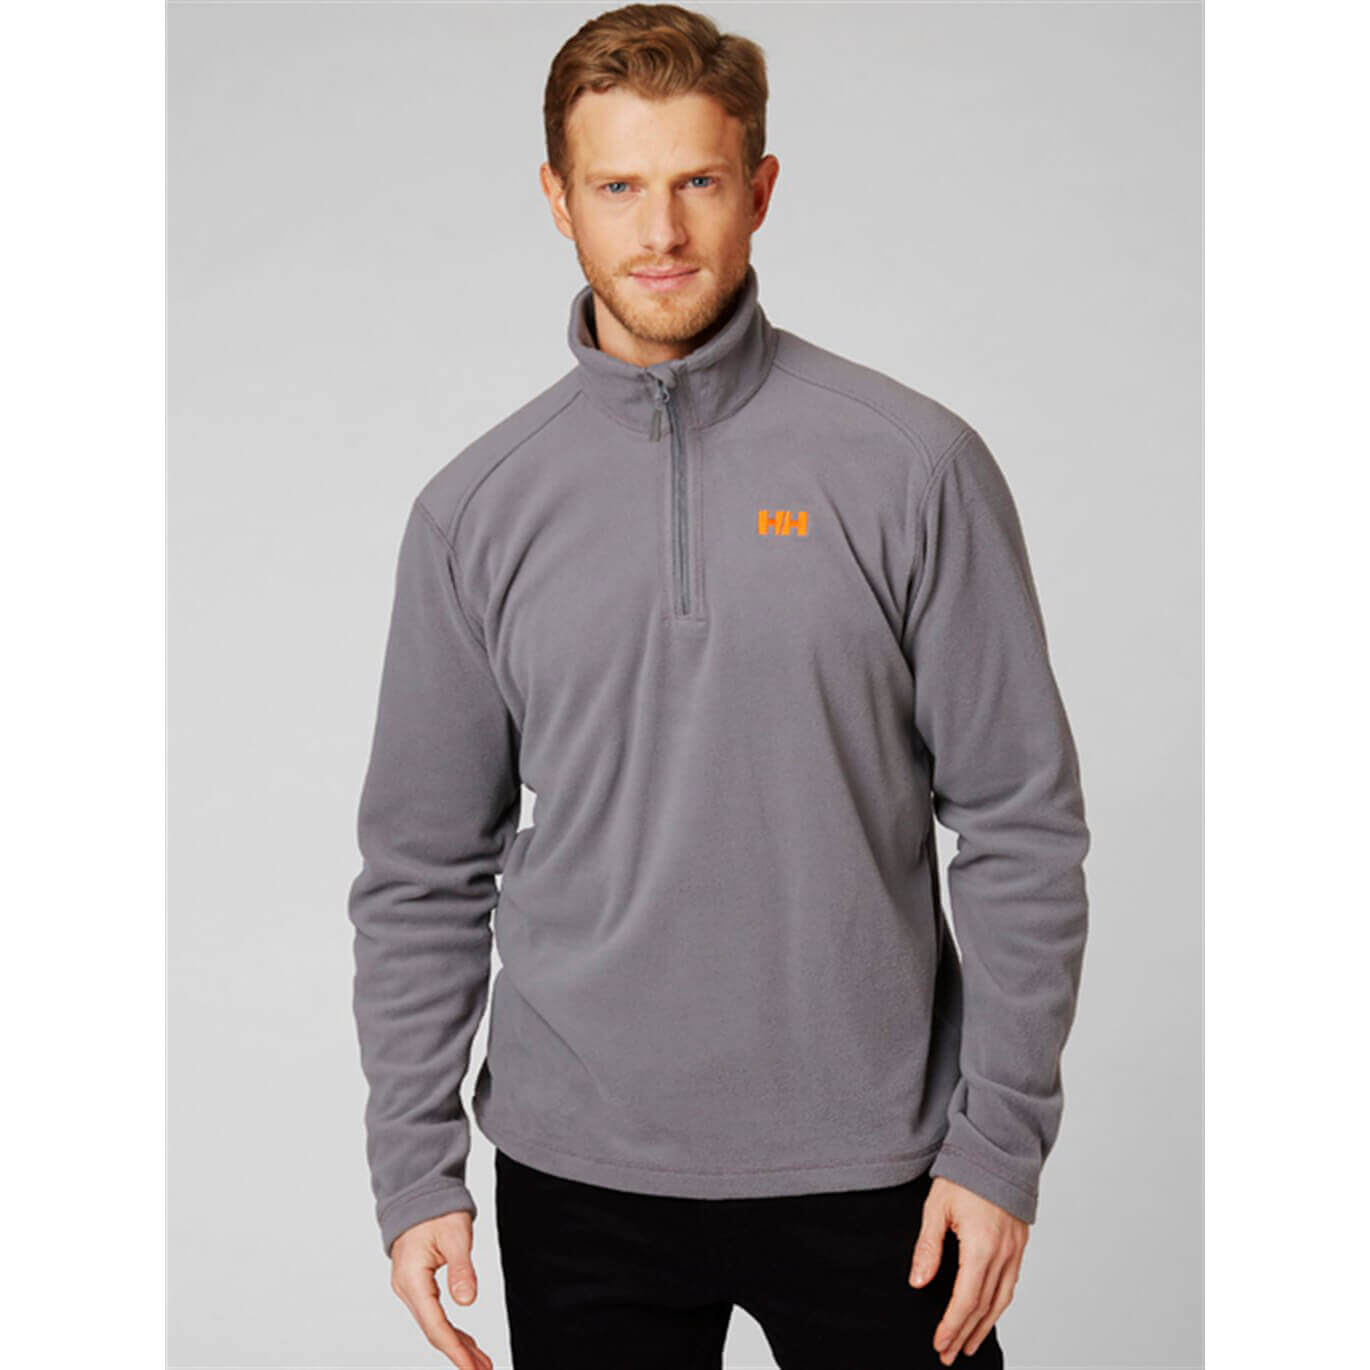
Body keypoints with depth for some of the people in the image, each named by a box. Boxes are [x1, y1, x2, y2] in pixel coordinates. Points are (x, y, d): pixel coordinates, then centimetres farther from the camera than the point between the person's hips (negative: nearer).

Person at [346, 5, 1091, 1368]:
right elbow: (423, 872, 5)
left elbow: (1019, 822, -4)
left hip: (869, 1159, -1)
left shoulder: (914, 464, -6)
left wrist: (1002, 1139, -6)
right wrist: (414, 1164, 1)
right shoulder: (473, 509, 1)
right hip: (575, 1167, 2)